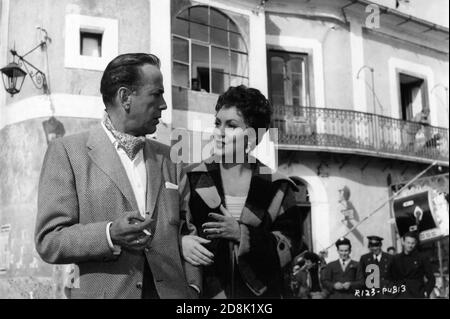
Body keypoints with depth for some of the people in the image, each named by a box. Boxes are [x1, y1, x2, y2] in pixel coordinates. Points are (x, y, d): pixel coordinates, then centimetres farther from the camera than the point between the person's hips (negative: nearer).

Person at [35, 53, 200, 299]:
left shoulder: (167, 157, 9)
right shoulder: (67, 151, -5)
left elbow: (185, 230, 10)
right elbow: (49, 240, -8)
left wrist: (191, 287, -4)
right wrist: (110, 235, -23)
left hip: (171, 291, 4)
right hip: (105, 291, -3)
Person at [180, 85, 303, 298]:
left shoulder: (277, 187, -1)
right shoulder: (192, 178, 0)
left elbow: (288, 246, -6)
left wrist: (242, 234, -17)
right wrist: (179, 241, -17)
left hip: (259, 292, 0)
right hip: (203, 290, 0)